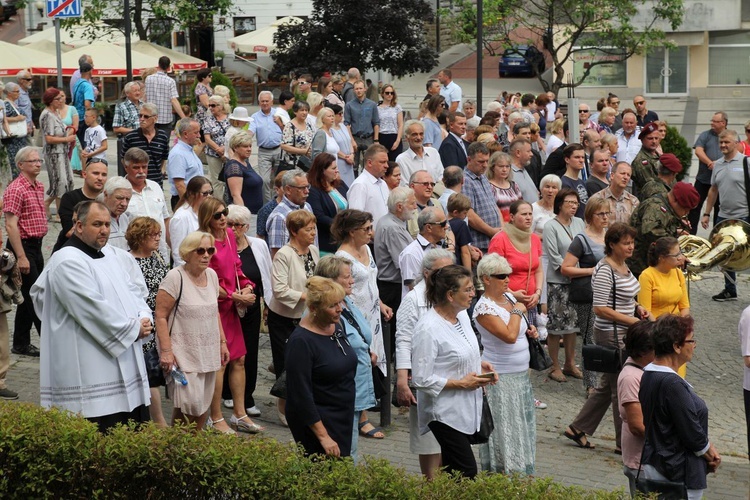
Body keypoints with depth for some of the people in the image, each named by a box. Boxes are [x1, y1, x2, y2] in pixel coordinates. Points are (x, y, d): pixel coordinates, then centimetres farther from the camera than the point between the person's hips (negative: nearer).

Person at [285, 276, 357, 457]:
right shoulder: (301, 341, -19)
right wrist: (323, 436, -21)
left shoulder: (335, 326, 5)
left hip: (343, 420, 8)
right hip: (316, 423, -8)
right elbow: (300, 395, -20)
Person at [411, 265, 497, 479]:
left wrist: (480, 364, 4)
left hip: (466, 409, 8)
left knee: (452, 470, 15)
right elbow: (421, 379, -21)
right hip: (446, 413, -8)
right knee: (467, 473, -9)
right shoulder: (428, 329, -22)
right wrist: (461, 383, -18)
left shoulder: (462, 315, 5)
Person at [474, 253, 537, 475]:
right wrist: (517, 311, -17)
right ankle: (503, 472, 7)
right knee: (504, 430, -1)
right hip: (500, 379, -9)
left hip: (521, 374, 9)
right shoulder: (484, 308, -20)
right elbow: (509, 335, -30)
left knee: (522, 426, 16)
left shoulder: (509, 297, 6)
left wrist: (529, 330, 3)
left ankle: (522, 471, 27)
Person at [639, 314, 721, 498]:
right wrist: (709, 454, -2)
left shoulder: (649, 374, 5)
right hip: (679, 475, -10)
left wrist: (708, 448, 5)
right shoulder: (672, 384, -26)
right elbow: (691, 432, -20)